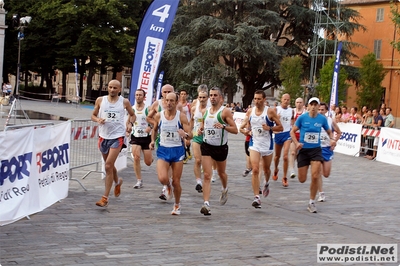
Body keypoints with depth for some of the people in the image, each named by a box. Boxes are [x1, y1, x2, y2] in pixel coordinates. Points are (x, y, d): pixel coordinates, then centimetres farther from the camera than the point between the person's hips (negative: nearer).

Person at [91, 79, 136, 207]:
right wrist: (98, 120, -10)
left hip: (117, 136, -3)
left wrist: (130, 123, -5)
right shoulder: (100, 100, 3)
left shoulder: (124, 102, 0)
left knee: (108, 166, -13)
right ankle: (117, 182, 51)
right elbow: (93, 115, 12)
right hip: (103, 136, 4)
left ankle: (105, 198, -10)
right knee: (109, 165, 18)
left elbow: (132, 115, 15)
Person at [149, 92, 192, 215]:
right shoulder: (159, 116, -1)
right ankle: (168, 186, 19)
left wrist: (185, 134, -32)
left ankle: (177, 205, 29)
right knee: (162, 178, -19)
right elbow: (155, 129, 18)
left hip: (177, 150, -1)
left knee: (176, 182, 5)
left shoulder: (181, 116, -7)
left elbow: (190, 135, -9)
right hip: (163, 150, 1)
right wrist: (153, 140, 2)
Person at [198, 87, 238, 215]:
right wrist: (200, 130, 1)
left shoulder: (225, 111, -10)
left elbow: (235, 130, -14)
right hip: (206, 146, 2)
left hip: (221, 147, -2)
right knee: (207, 176, -10)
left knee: (221, 173, 19)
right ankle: (206, 204, -17)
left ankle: (225, 190, 52)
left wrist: (223, 126, -30)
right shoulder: (206, 111, 5)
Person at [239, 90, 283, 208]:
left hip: (267, 145, 0)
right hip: (254, 144, 1)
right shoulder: (250, 111, 1)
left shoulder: (270, 111, -7)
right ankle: (257, 197, -15)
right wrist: (245, 131, -12)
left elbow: (280, 127, -5)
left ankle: (267, 184, 53)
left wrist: (269, 128, -22)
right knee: (255, 170, -14)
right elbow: (242, 127, 10)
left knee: (266, 169, 18)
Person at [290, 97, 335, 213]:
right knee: (302, 179, 3)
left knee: (315, 176, -14)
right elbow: (292, 131, 1)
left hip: (316, 150, 0)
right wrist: (296, 143, -15)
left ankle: (312, 202, 3)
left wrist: (332, 139, -6)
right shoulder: (302, 118, -6)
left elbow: (329, 131, 15)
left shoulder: (322, 119, -2)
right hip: (303, 150, 0)